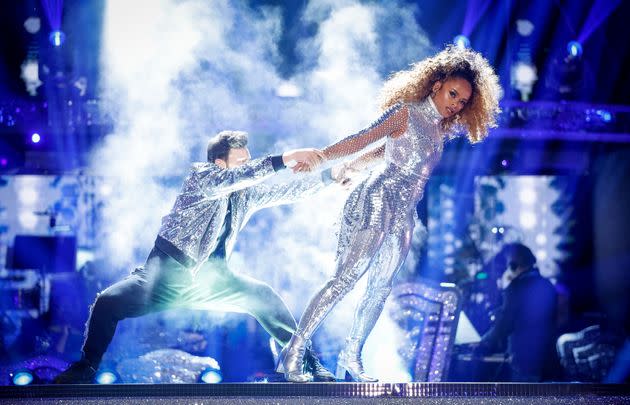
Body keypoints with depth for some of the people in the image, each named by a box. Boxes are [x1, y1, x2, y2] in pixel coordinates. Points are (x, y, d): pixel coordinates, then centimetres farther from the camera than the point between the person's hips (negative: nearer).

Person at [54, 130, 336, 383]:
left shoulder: (248, 192, 8)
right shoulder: (201, 177, -10)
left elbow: (288, 191, 9)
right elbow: (228, 180, -30)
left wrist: (329, 175, -6)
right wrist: (284, 159, -39)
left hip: (210, 281, 5)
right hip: (166, 275, -5)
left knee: (265, 297, -10)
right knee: (107, 302, -23)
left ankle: (307, 361, 2)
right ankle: (85, 368, -2)